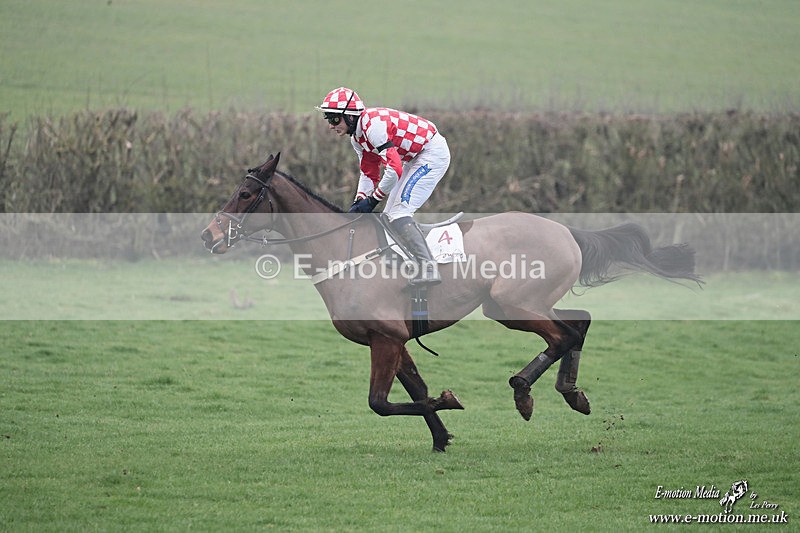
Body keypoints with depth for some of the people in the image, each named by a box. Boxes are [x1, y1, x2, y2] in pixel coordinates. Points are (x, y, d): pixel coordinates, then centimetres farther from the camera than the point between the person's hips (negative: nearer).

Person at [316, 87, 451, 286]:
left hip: (433, 153, -11)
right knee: (390, 215, 12)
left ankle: (429, 269, -21)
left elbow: (394, 169, -30)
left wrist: (372, 200, -22)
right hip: (416, 158, 11)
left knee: (399, 213, -18)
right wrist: (359, 202, -1)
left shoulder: (373, 125, -26)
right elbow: (369, 173, 14)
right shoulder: (357, 137, 6)